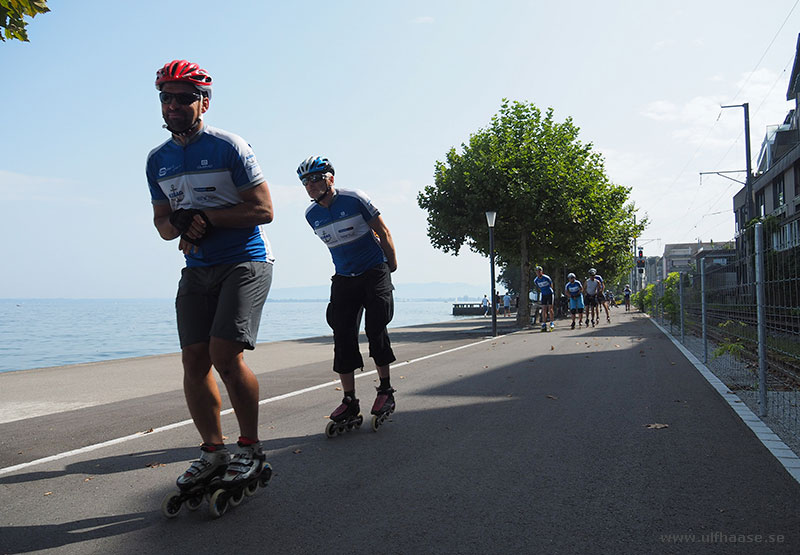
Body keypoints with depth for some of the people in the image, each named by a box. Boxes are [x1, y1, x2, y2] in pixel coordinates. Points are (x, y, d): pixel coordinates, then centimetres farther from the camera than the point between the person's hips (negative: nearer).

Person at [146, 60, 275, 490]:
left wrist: (205, 216, -16)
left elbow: (263, 209, -11)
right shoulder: (157, 160, 12)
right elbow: (163, 224, 15)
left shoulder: (229, 147, -7)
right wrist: (180, 224, -9)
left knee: (224, 353, -17)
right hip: (197, 268, 6)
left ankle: (250, 448, 1)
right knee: (194, 360, -1)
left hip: (245, 261, -6)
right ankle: (213, 451, 13)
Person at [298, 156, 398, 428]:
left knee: (375, 329, -11)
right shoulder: (311, 214, 3)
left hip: (375, 273, -4)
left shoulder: (355, 199, -12)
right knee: (343, 336, -4)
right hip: (344, 279, 4)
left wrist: (392, 263, 4)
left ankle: (385, 390, 5)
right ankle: (349, 400, 2)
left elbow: (382, 232, -3)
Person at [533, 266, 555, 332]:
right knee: (544, 310, -3)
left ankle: (552, 323, 4)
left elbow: (551, 284, 2)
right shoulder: (535, 280, -6)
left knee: (550, 309, -7)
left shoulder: (546, 278, -18)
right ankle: (544, 324, -3)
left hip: (549, 294, -3)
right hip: (543, 295, 3)